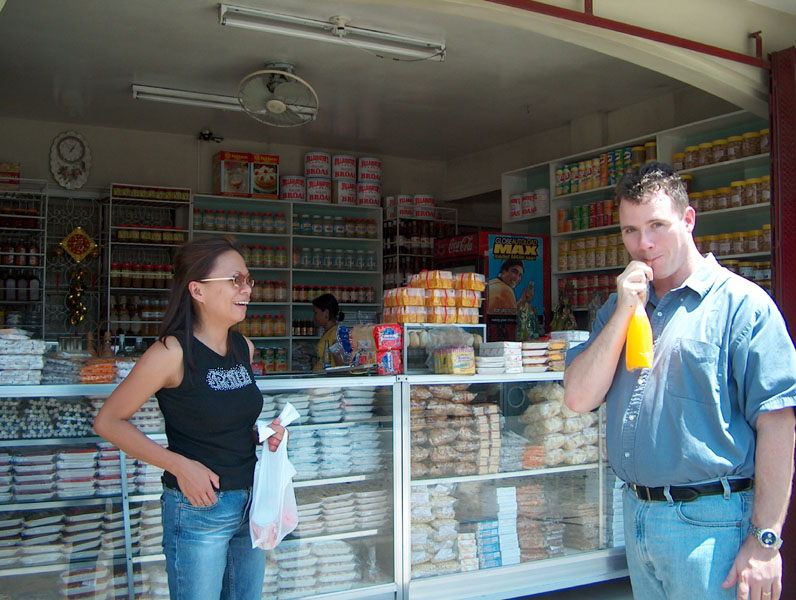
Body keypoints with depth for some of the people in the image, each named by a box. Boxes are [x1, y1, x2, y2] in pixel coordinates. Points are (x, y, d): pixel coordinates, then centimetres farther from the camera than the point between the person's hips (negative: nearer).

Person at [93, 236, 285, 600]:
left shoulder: (244, 348, 4)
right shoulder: (172, 353, -17)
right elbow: (108, 422, -12)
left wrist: (263, 432, 0)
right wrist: (179, 465, -19)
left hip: (251, 502, 7)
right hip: (198, 509, -7)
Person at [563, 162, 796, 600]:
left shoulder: (741, 304, -10)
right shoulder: (618, 309, 10)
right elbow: (579, 398, -1)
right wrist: (623, 312, -10)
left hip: (709, 523, -6)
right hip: (637, 515, 6)